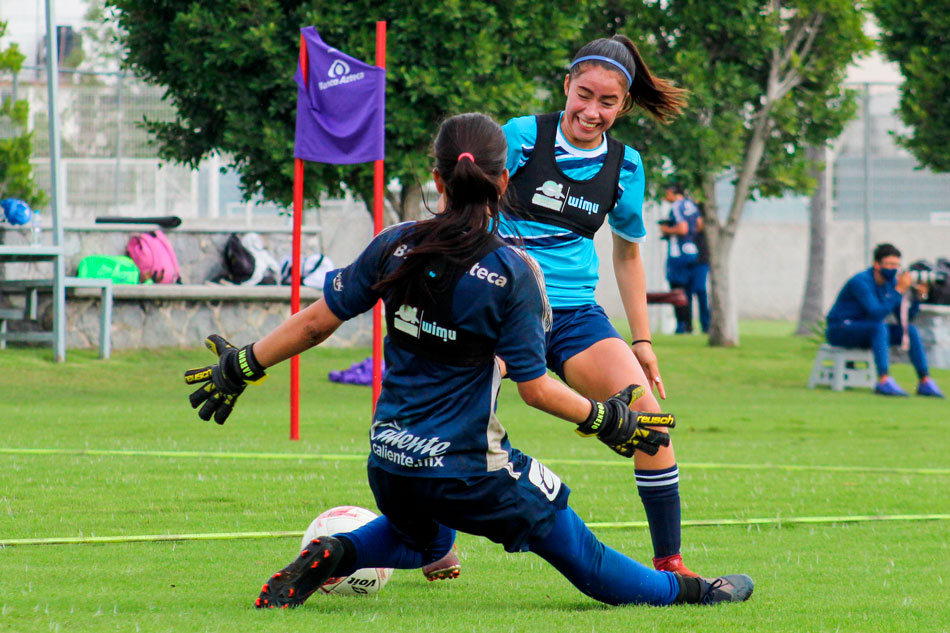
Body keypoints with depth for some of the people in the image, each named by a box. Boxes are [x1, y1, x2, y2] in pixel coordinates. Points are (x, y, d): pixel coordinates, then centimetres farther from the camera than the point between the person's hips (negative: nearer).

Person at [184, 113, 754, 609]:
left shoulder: (397, 246, -3)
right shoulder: (512, 272, -15)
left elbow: (316, 322, 1)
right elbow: (536, 388, -12)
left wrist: (242, 367, 14)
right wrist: (606, 420, 3)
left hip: (391, 464, 4)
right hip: (467, 468, -4)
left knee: (426, 541, 34)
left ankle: (337, 554, 8)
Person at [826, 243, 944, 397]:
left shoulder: (890, 282, 3)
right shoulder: (861, 282, -22)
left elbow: (904, 319, 5)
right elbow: (877, 313, -33)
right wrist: (899, 290, -31)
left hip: (865, 330, 8)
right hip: (840, 330, -8)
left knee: (910, 330, -6)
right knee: (880, 328, -34)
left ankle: (925, 382, -8)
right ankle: (884, 381, -43)